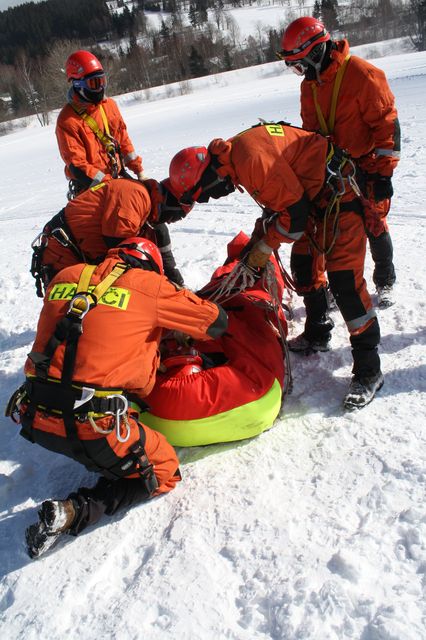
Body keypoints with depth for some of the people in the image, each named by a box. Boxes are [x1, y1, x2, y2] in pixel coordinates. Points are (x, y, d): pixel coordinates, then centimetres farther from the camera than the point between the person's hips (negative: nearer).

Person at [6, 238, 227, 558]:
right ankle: (72, 512, -3)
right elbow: (216, 321, 8)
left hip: (34, 418, 7)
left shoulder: (65, 277, 12)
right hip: (91, 425, -7)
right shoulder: (149, 284, 0)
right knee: (163, 472, 13)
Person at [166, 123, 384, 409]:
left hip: (337, 194, -10)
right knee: (305, 271, 16)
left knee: (344, 280, -14)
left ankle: (369, 370, -8)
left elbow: (295, 211, -22)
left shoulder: (252, 159, -27)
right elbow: (276, 203, 16)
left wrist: (264, 247, -10)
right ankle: (317, 335, 34)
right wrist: (255, 241, 10)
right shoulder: (233, 157, 5)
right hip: (311, 197, 10)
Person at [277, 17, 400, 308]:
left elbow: (387, 123, -17)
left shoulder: (362, 74, -17)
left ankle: (385, 282, 20)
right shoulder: (309, 85, 5)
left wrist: (383, 171, -18)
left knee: (374, 225, 1)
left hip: (367, 167, -6)